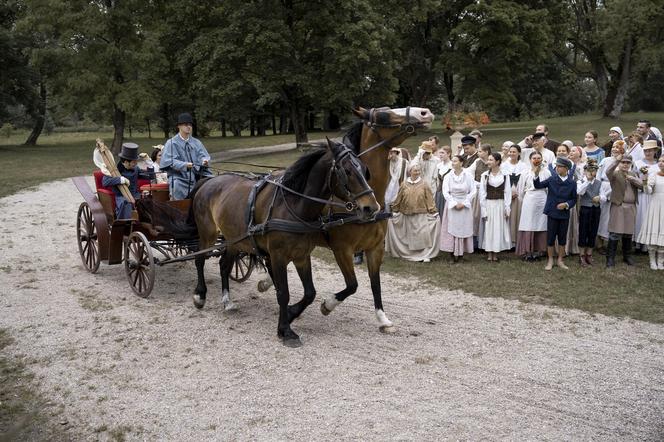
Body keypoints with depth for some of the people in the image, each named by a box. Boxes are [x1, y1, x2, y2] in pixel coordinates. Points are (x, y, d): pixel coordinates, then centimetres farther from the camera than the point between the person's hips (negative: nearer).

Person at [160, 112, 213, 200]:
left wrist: (204, 161, -21)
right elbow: (170, 161, -10)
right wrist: (185, 165, -28)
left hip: (195, 178, 4)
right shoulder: (172, 143, 1)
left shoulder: (196, 142, 14)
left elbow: (202, 155, 5)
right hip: (179, 178, -4)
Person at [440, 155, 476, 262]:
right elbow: (445, 192, -3)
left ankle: (461, 252, 5)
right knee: (451, 228, -2)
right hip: (451, 205, 1)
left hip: (465, 206, -1)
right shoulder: (448, 176, 1)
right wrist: (454, 204, -11)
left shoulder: (468, 176, -2)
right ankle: (453, 253, 1)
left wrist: (463, 203, -10)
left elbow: (473, 191, -2)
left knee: (463, 228, 0)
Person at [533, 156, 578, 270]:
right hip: (552, 213, -1)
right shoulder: (552, 179, -2)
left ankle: (560, 260, 23)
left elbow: (574, 199, 4)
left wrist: (566, 204, -14)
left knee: (562, 238, 9)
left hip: (564, 214, 1)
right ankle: (550, 261, 17)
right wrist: (536, 175, -19)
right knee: (550, 237, 4)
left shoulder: (572, 183, -2)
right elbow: (538, 185, -5)